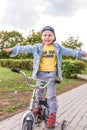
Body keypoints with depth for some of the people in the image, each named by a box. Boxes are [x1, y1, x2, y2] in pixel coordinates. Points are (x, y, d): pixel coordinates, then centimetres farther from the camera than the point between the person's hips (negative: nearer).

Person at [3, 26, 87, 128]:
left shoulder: (57, 47, 5)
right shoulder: (38, 47, 0)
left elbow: (68, 51, 8)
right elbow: (27, 48, -8)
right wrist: (14, 49, -17)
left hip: (52, 74, -1)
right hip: (40, 73, 1)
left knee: (51, 96, 1)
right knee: (38, 93, 15)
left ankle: (52, 114, 13)